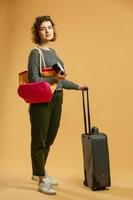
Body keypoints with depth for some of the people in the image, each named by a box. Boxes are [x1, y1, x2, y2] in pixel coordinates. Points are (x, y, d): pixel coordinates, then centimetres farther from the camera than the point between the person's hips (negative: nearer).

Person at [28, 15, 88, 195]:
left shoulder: (53, 52, 14)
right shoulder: (35, 53, -8)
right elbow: (34, 80, -17)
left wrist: (77, 87, 27)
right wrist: (53, 79, -30)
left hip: (56, 100, 8)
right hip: (41, 101, -8)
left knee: (49, 140, 16)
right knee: (39, 141, 2)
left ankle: (38, 172, 34)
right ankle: (42, 180, 12)